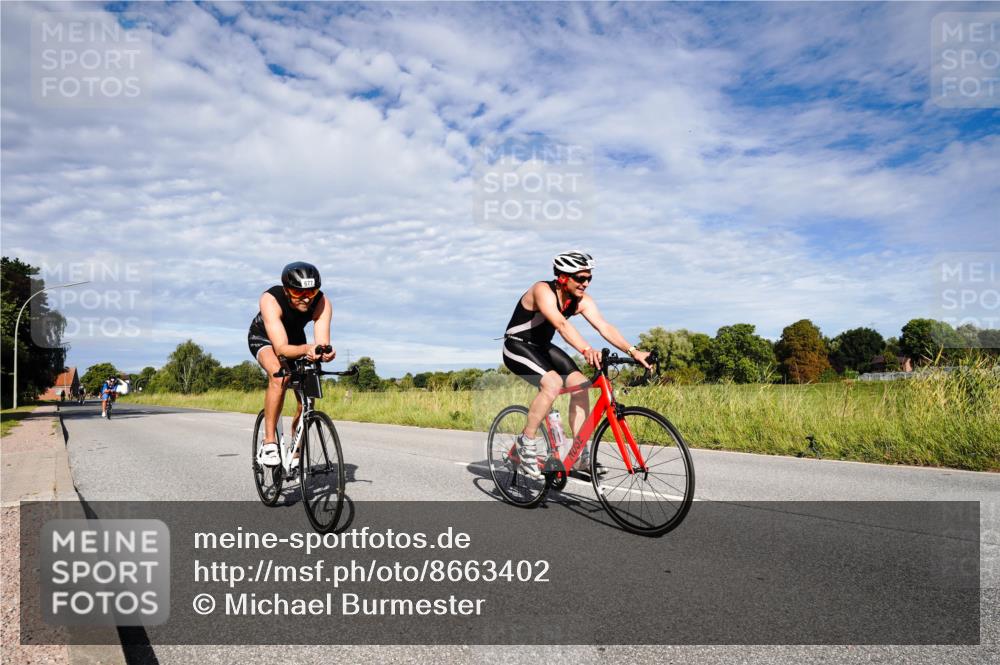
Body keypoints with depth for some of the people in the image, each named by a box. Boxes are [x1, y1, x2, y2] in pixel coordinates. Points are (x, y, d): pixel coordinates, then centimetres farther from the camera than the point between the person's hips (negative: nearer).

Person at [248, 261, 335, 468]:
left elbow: (322, 342, -37)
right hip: (263, 338, -3)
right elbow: (281, 348, -45)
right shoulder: (270, 299, -38)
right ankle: (269, 443, -25)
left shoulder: (322, 303, -31)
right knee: (280, 377, -35)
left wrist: (326, 352, -61)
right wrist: (306, 349, -64)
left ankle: (295, 453, 15)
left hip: (295, 339, 4)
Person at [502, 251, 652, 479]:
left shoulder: (582, 300, -7)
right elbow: (561, 324, -44)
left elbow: (604, 327, -18)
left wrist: (633, 351, -31)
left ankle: (581, 457, -4)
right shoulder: (543, 291, -27)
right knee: (553, 383, -31)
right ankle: (527, 441, -13)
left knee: (580, 383, -10)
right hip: (517, 346, -7)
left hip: (542, 347, 7)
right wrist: (586, 350, -58)